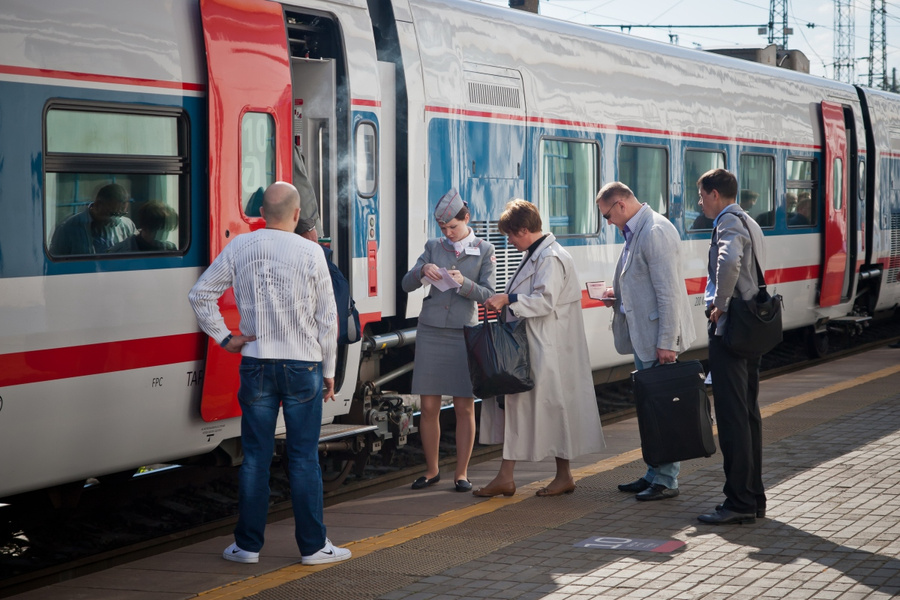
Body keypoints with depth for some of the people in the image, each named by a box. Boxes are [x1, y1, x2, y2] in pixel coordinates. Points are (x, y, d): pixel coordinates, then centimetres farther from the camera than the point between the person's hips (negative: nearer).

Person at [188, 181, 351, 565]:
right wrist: (328, 370, 8)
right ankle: (312, 546, 8)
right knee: (304, 458, 3)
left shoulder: (239, 248, 1)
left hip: (256, 366, 2)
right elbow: (327, 318, 0)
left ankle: (248, 545, 12)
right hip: (303, 364, -2)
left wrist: (224, 338, 8)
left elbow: (200, 294, 3)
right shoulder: (310, 253, -5)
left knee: (255, 456, 7)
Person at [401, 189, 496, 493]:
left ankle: (461, 472, 8)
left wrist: (464, 284, -21)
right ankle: (431, 470, 15)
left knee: (464, 407, -1)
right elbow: (406, 285, 4)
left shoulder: (484, 250, 4)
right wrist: (422, 271, -17)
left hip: (464, 334, -2)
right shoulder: (433, 247, 9)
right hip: (430, 332, 2)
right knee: (429, 407, 2)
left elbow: (488, 294, -2)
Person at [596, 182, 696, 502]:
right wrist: (617, 295, 10)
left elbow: (668, 291, -21)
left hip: (658, 338, -10)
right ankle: (655, 474, 23)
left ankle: (666, 481, 0)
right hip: (643, 336, 10)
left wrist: (667, 342, -23)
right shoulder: (635, 232, 15)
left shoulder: (656, 232, -17)